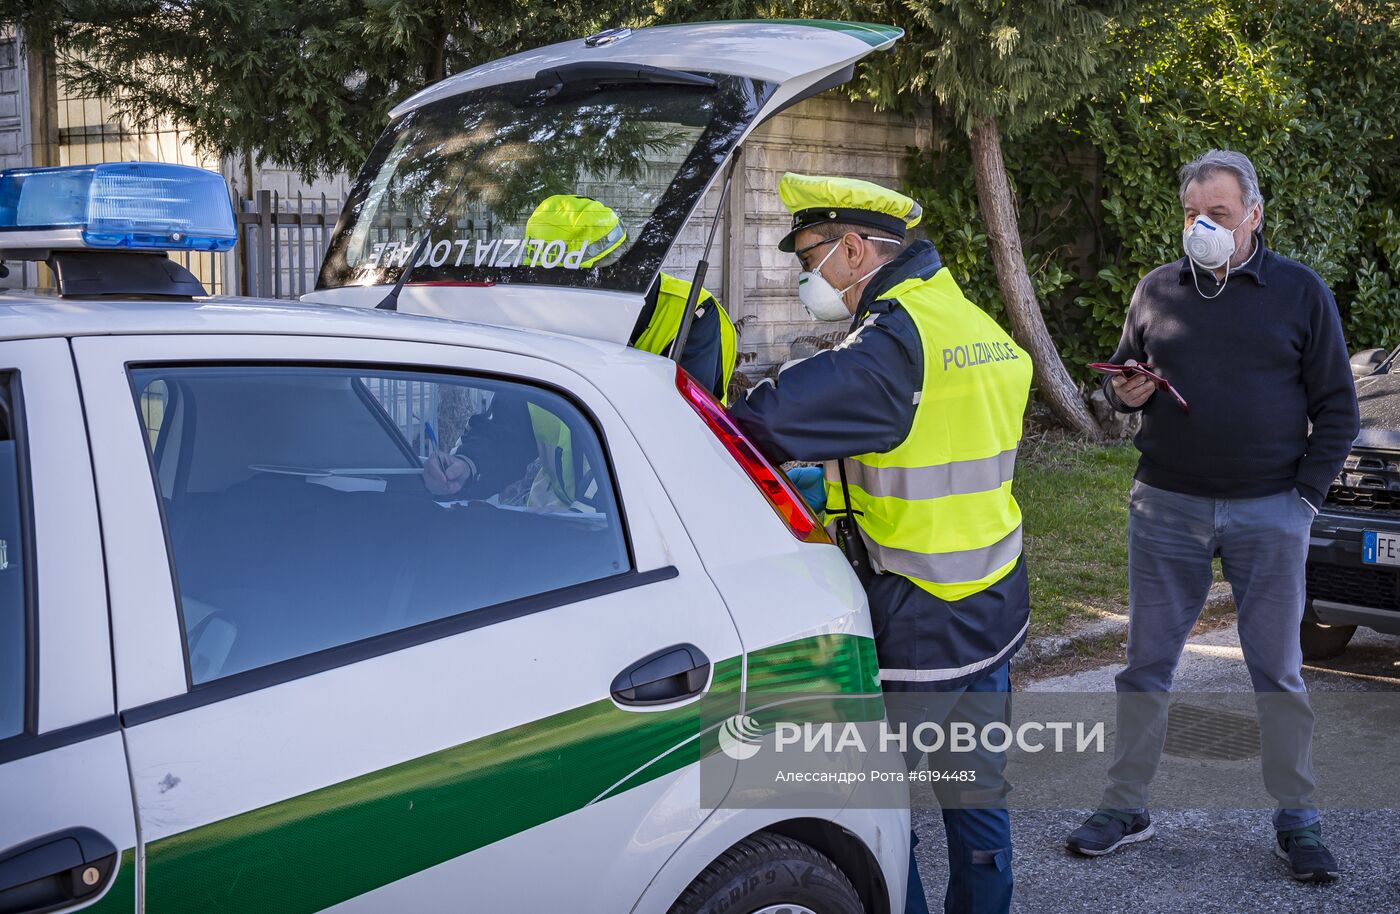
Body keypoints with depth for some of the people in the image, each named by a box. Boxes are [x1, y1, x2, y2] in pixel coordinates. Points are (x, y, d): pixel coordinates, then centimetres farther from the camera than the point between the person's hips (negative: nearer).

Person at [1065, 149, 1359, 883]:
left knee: (1278, 670, 6)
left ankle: (1297, 819, 17)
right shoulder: (1156, 291, 8)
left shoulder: (1299, 292, 1)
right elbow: (1120, 376, 19)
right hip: (1166, 507, 2)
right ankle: (1125, 807, 16)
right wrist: (1123, 391, -5)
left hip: (1269, 512, -2)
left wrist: (1306, 492, -5)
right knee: (1146, 662, 6)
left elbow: (1336, 406, 3)